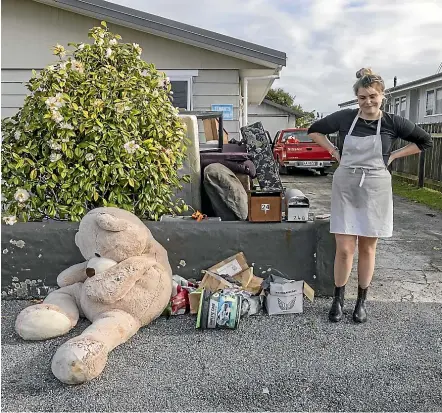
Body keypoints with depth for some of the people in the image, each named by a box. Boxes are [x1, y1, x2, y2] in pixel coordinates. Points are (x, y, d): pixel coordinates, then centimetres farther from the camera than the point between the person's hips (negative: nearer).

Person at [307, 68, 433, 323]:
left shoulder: (392, 122, -2)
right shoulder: (345, 117, -1)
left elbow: (425, 141, 8)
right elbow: (314, 130, 12)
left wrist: (393, 156, 2)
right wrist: (334, 152, 3)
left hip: (375, 189, 0)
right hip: (345, 187, 0)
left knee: (367, 248, 9)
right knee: (344, 249, -1)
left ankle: (362, 302, 24)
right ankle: (338, 300, 17)